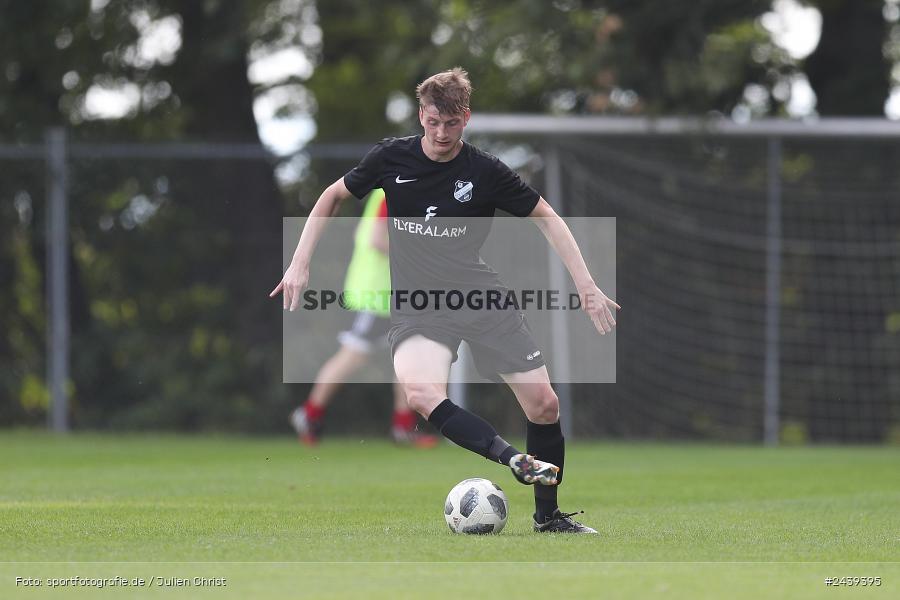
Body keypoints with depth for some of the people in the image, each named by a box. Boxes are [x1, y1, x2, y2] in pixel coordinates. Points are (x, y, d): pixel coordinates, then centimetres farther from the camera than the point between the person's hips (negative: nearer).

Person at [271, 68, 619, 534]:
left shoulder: (486, 171, -6)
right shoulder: (390, 159, -3)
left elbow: (546, 218, 4)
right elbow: (332, 197, 12)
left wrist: (586, 285, -4)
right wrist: (299, 264, 4)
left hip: (481, 296, 1)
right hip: (416, 303, -1)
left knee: (543, 404, -5)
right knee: (421, 394, -33)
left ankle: (548, 514, 14)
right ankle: (518, 461, -36)